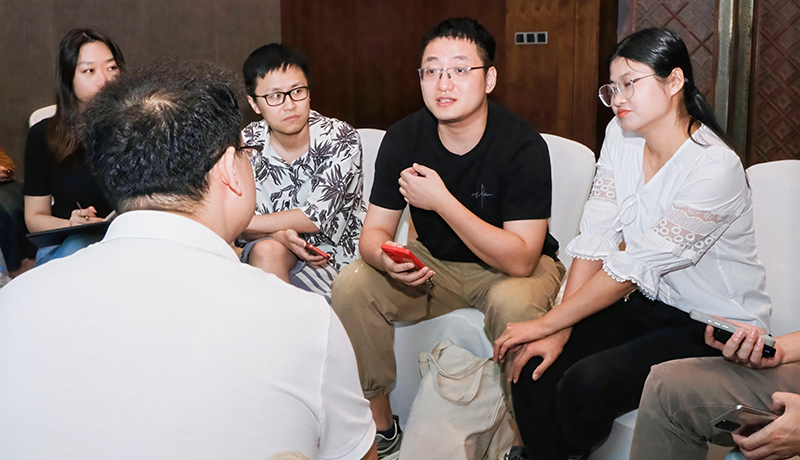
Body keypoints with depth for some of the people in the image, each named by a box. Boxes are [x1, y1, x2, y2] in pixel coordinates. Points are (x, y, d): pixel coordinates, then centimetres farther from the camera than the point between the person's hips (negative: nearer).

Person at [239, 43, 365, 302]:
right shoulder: (245, 146, -6)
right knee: (266, 250, -30)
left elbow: (316, 218, -20)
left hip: (337, 255, -3)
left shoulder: (340, 139, -15)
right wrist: (279, 233, -26)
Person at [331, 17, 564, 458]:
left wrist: (441, 200, -33)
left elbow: (521, 260, -28)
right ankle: (379, 423, 1)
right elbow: (375, 229, -5)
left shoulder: (523, 146, -24)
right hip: (434, 263, 5)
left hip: (511, 268, -4)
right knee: (351, 285, -16)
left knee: (515, 303, -37)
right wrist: (387, 259, -31)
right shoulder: (404, 138, -10)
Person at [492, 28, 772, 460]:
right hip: (649, 302, 6)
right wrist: (559, 330, -13)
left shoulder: (714, 169, -25)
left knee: (584, 388, -25)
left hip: (717, 327, -6)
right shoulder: (621, 134, -2)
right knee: (533, 368, -14)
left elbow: (631, 269, -23)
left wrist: (545, 324, -18)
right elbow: (595, 238, -6)